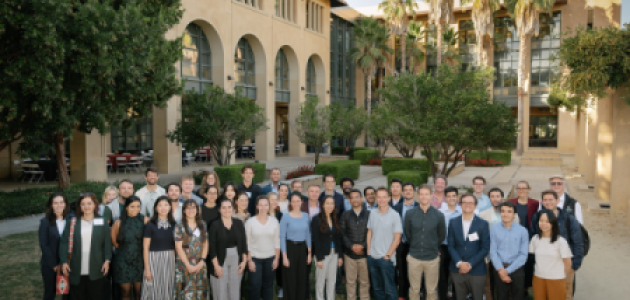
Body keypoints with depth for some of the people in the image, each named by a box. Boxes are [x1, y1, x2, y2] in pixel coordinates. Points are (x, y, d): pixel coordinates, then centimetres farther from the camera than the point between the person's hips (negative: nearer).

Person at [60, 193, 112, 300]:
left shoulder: (102, 223, 5)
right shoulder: (72, 223, 7)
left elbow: (107, 243, 4)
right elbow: (64, 243, 3)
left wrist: (107, 260, -5)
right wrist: (64, 261, -6)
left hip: (96, 271, -1)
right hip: (76, 272, 1)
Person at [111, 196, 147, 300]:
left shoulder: (144, 221, -4)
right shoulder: (119, 223, -5)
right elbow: (114, 241, 8)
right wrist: (126, 249, 8)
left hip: (139, 261, 0)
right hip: (123, 261, 0)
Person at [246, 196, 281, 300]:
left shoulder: (274, 221, -1)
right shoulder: (250, 222, -6)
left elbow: (277, 241, 3)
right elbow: (247, 243, -4)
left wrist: (276, 258, 0)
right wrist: (249, 260, -7)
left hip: (270, 258, 2)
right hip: (255, 258, -2)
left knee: (268, 285, 10)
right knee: (255, 285, -1)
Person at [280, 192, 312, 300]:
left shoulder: (306, 216, 5)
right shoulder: (286, 217, -8)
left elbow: (308, 235, 10)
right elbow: (282, 237, -8)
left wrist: (309, 253, 7)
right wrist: (284, 256, -12)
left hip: (302, 248, 4)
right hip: (290, 247, -4)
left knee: (302, 278, 10)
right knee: (290, 278, 3)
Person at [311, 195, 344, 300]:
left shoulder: (335, 219, 8)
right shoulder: (317, 219, -10)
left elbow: (338, 239, 10)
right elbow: (315, 240, -13)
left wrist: (340, 255, 6)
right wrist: (319, 258, -16)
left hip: (334, 254, 5)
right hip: (323, 254, -5)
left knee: (332, 281, 12)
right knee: (320, 281, 6)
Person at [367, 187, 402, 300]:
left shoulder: (394, 215, -7)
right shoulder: (372, 214, 5)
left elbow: (397, 238, -7)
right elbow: (369, 233, 11)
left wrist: (388, 255, -10)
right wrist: (368, 251, 5)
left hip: (386, 258, -4)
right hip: (372, 257, 4)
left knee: (389, 289, 2)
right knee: (377, 287, 14)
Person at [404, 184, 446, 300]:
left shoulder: (438, 215, -6)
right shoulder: (410, 213, -5)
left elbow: (442, 235, 8)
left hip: (432, 258, 0)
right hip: (414, 257, 0)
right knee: (414, 290, 10)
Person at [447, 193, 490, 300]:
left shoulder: (483, 224, -2)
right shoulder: (453, 222, 5)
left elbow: (485, 248, -4)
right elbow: (451, 245, 3)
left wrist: (470, 264, -11)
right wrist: (459, 263, -10)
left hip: (477, 270, -2)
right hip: (457, 270, 2)